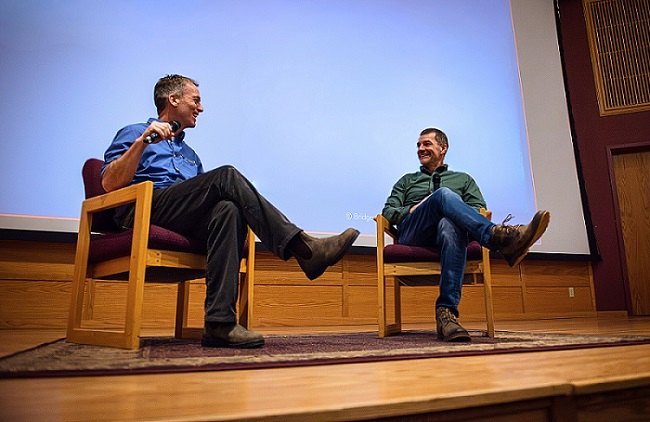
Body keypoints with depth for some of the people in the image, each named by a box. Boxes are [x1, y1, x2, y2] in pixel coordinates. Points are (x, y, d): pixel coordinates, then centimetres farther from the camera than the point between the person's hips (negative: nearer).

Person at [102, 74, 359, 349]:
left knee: (227, 210, -32)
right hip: (146, 211, -4)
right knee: (226, 175, -25)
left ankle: (219, 323, -40)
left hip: (186, 221, 5)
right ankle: (303, 248, -32)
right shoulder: (133, 134, 18)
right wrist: (142, 141, -10)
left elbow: (206, 196, 22)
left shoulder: (190, 155, 34)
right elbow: (109, 184, 0)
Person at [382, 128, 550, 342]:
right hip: (411, 233, 0)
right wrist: (413, 209, 0)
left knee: (450, 225, -42)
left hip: (447, 226, 0)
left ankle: (446, 312, -52)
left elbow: (480, 210, 13)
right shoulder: (407, 181, 33)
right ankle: (500, 237, -53)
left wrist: (456, 212, -6)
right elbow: (388, 212, 19)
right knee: (444, 195, -32)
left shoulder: (464, 179, 31)